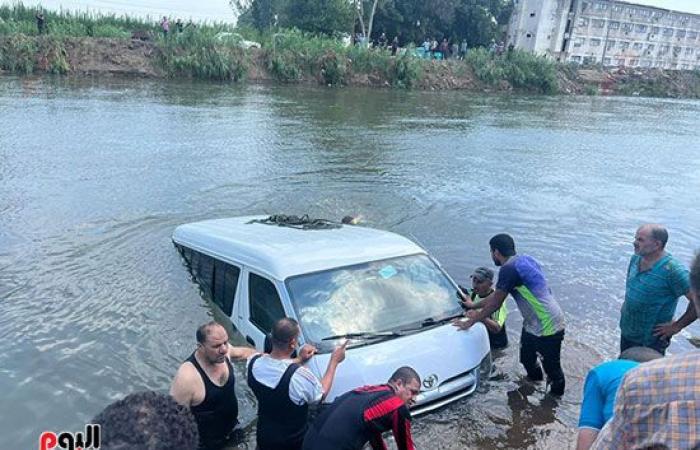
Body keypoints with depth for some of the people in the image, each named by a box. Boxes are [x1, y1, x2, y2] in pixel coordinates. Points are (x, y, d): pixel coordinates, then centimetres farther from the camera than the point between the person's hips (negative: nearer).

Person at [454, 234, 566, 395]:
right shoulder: (523, 260, 9)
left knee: (551, 367, 9)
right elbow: (498, 294, 19)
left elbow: (495, 303, -16)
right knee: (526, 358, 27)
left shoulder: (509, 269, -21)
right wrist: (473, 305, 28)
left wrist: (470, 322, -6)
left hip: (547, 326, -10)